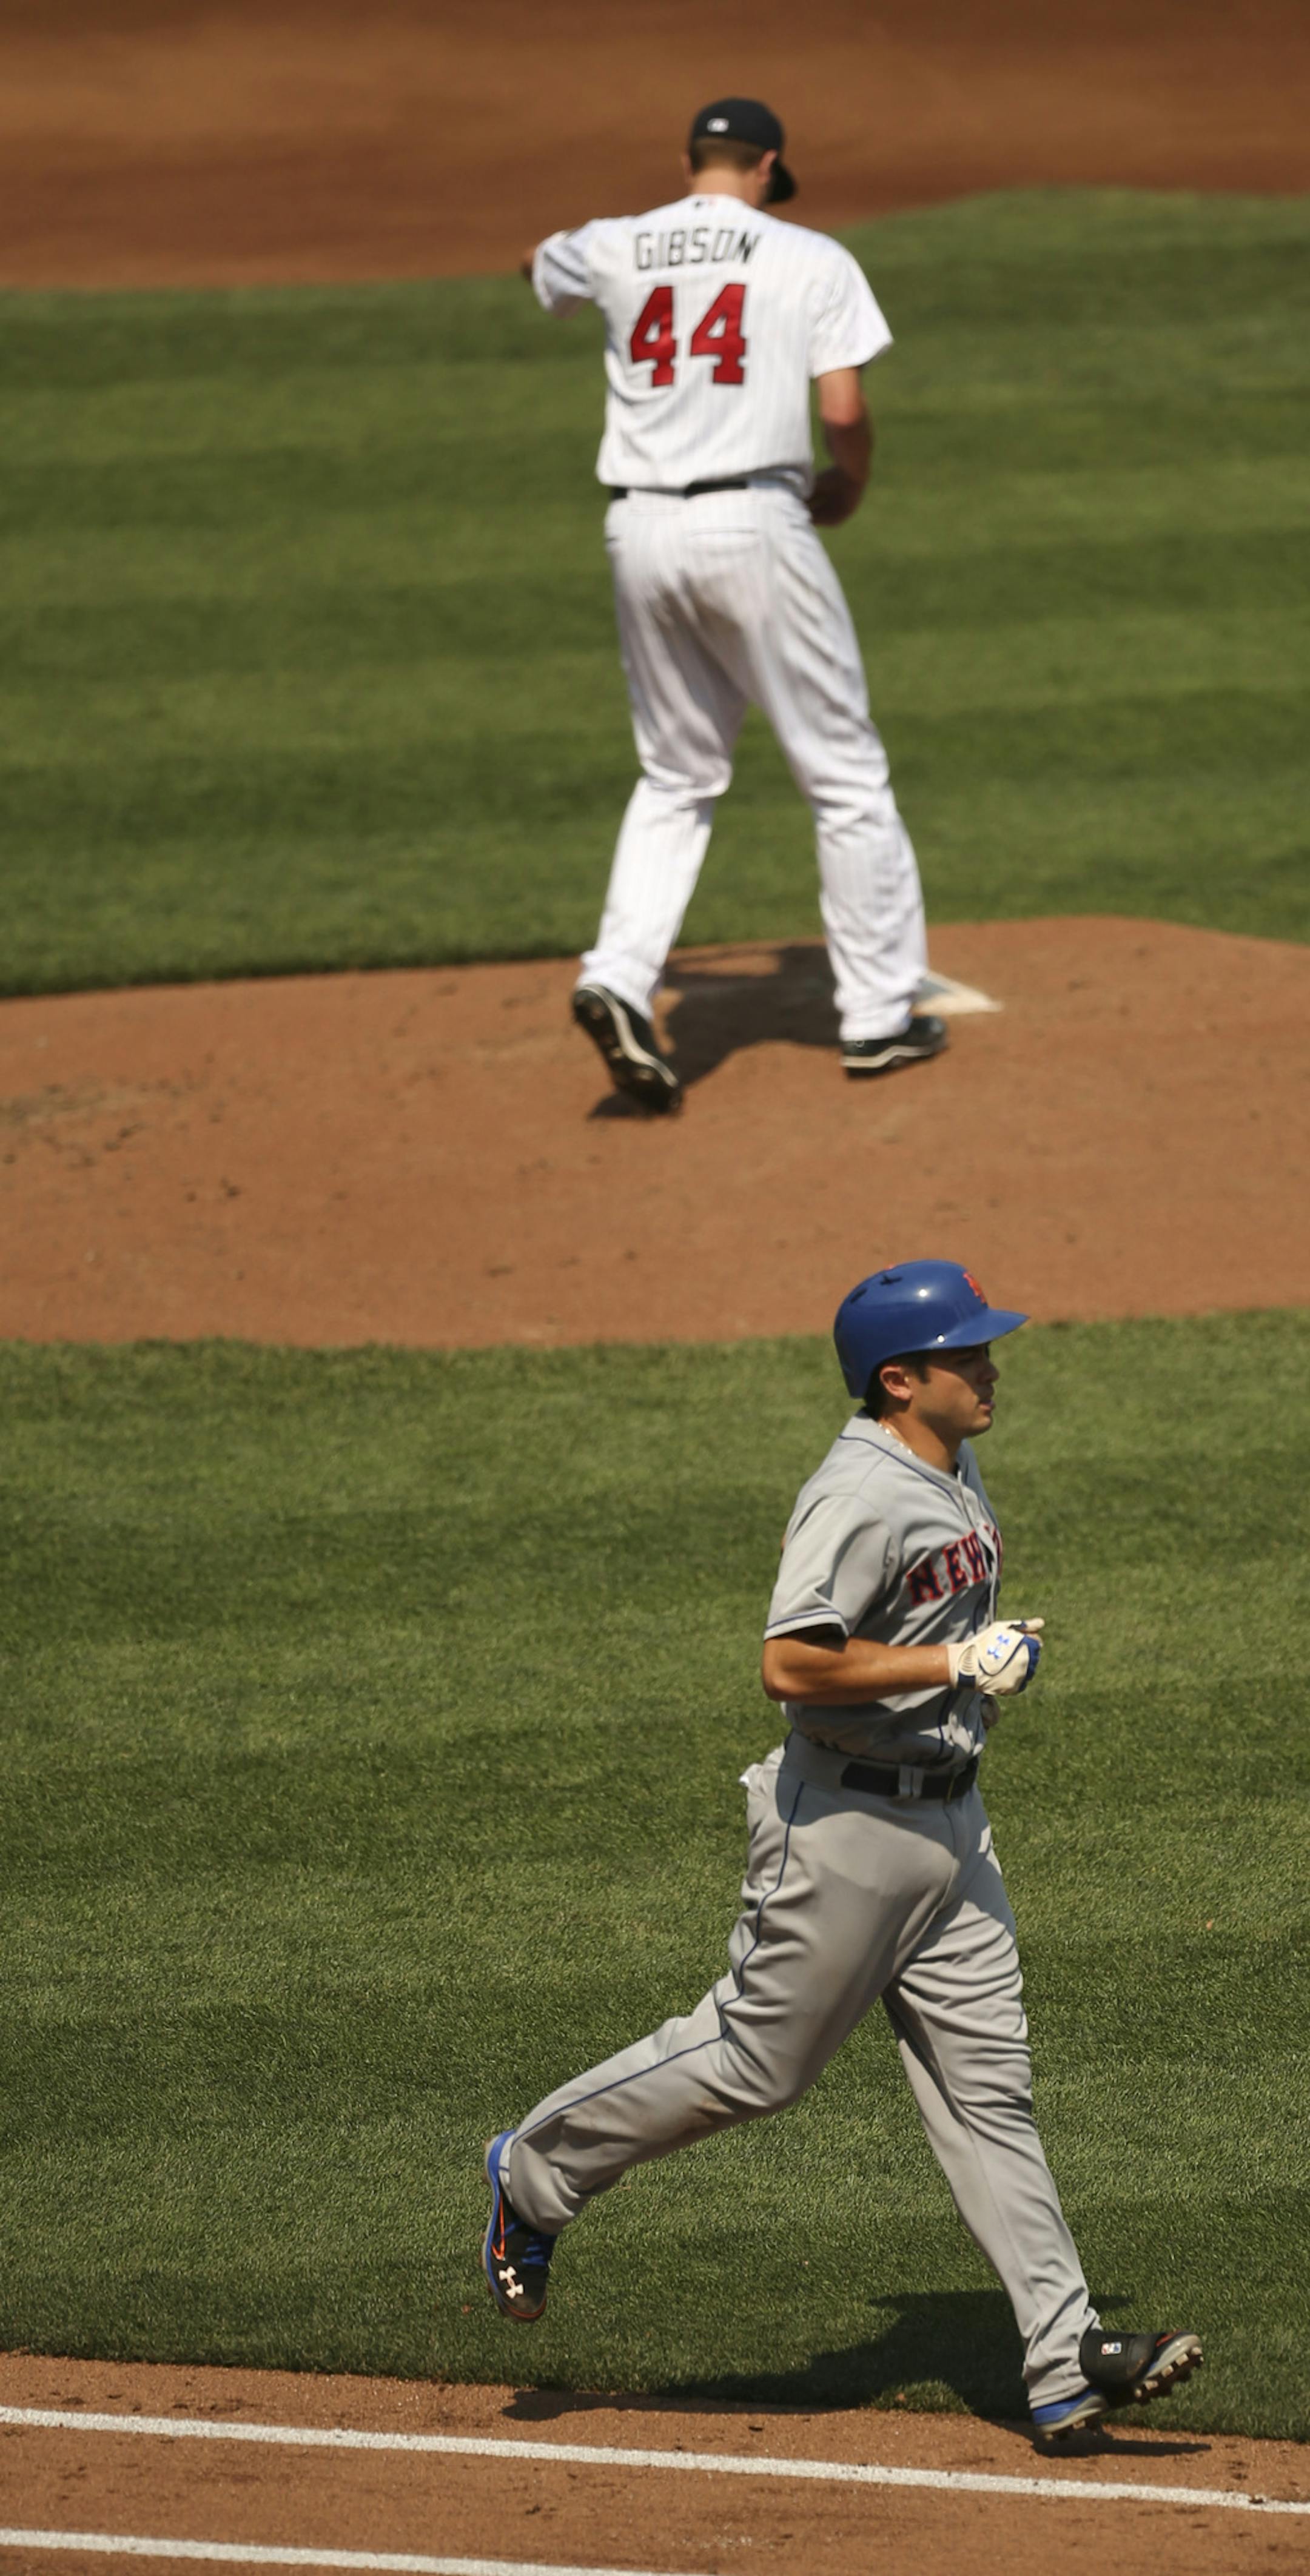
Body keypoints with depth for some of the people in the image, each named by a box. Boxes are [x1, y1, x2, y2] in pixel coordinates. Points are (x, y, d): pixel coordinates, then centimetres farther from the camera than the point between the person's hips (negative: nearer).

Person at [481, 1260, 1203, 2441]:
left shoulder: (954, 1476, 10)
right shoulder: (859, 1497, -21)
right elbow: (794, 1664, -28)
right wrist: (956, 1665, -24)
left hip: (947, 1814, 9)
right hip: (847, 1823, -9)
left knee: (989, 2082, 5)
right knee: (758, 2059, 2)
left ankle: (1067, 2360, 3)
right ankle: (536, 2174, 23)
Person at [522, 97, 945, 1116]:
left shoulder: (615, 250, 9)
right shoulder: (812, 260, -1)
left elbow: (538, 265, 33)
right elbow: (845, 411, -9)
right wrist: (849, 487, 13)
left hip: (642, 531, 4)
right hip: (755, 525, -4)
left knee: (678, 779, 17)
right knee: (845, 774, 7)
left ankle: (620, 977, -2)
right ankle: (880, 1014, 9)